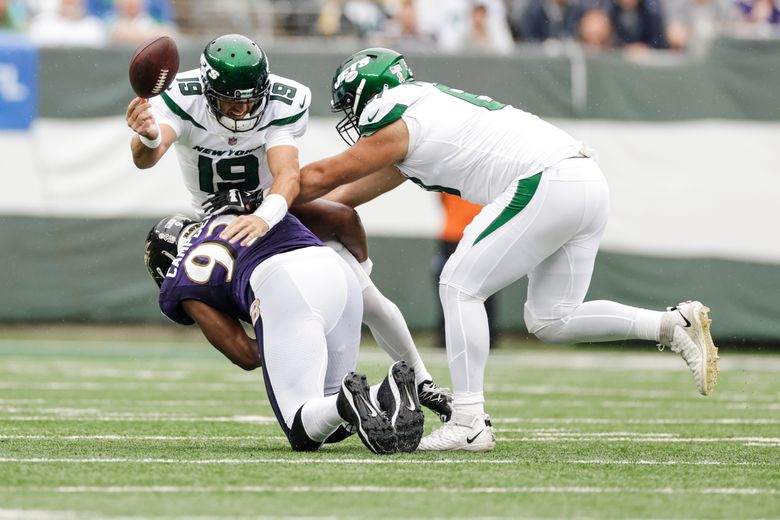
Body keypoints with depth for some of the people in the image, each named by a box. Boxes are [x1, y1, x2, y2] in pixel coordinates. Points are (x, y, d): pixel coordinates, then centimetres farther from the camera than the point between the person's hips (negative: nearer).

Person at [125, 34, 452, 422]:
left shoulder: (283, 104, -29)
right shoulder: (180, 98, -29)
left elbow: (288, 174, -42)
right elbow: (146, 158, -46)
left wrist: (265, 216, -64)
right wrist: (149, 137, -71)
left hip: (277, 205, 0)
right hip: (217, 218, 0)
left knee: (364, 298, -1)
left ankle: (421, 382, 21)